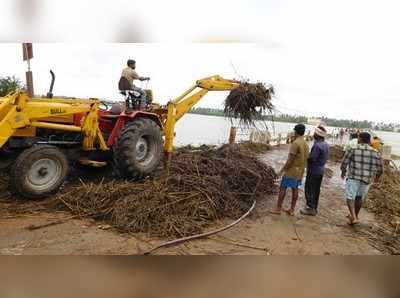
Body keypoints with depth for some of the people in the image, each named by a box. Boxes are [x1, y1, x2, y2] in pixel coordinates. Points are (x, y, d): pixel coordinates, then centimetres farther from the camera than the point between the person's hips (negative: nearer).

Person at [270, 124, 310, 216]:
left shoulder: (295, 143, -19)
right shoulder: (306, 145, 8)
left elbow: (290, 160, -21)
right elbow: (306, 159, 13)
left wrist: (282, 170, -14)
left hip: (291, 171, -8)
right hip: (300, 172, 8)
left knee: (282, 188, 1)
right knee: (295, 189, 12)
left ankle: (278, 209, 7)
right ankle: (292, 209, 19)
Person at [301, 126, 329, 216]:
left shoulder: (317, 145, -23)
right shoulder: (326, 144, 6)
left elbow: (312, 158, -23)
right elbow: (326, 157, 13)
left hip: (313, 171, -9)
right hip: (321, 170, 9)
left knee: (309, 190, 2)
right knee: (316, 190, 16)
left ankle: (311, 208, 9)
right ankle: (314, 208, 26)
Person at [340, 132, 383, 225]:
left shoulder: (353, 150, -8)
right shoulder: (375, 153, 1)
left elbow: (344, 163, -4)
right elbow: (380, 168, 8)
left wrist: (343, 173, 15)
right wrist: (377, 177, 27)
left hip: (353, 178, -4)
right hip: (367, 180, 4)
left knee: (350, 197, 2)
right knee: (359, 198, 18)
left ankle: (353, 217, -14)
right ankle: (355, 216, 33)